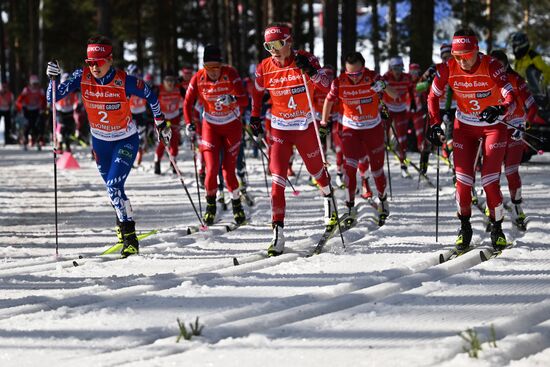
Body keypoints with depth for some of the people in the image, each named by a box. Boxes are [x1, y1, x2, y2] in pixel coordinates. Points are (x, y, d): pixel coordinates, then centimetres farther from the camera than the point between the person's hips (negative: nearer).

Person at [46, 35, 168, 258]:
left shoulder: (125, 81, -25)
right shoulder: (82, 77, -17)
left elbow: (150, 96, -7)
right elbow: (53, 98, -16)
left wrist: (160, 123, 2)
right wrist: (53, 78, -34)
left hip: (126, 141, -4)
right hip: (100, 141, 4)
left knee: (114, 186, -19)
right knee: (112, 188, 17)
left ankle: (129, 237, -15)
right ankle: (123, 222, 41)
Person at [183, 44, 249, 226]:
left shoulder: (231, 74, -19)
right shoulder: (198, 78, -13)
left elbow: (244, 100, -27)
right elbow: (188, 103, -2)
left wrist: (232, 99, -47)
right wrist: (189, 124, -14)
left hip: (232, 125, -1)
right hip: (211, 126, 1)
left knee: (229, 169, -4)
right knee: (212, 168, -10)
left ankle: (236, 204, 18)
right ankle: (210, 204, 12)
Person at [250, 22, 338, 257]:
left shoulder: (305, 60, -13)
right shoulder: (264, 68, -6)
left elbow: (326, 86, -19)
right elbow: (257, 92, 14)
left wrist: (310, 71, -35)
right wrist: (255, 117, 13)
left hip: (305, 126, -1)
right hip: (279, 129, 1)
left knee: (315, 169, 17)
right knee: (277, 178, -11)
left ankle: (328, 196, 53)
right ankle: (278, 232, -14)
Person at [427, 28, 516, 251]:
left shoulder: (491, 67, -26)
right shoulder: (448, 69, -17)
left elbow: (510, 98, -36)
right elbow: (433, 96, 0)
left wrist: (500, 110, -56)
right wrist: (435, 125, -9)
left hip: (493, 126, -3)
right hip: (464, 126, 3)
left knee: (490, 181, -11)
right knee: (463, 180, -4)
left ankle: (497, 229, 6)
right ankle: (464, 227, 17)